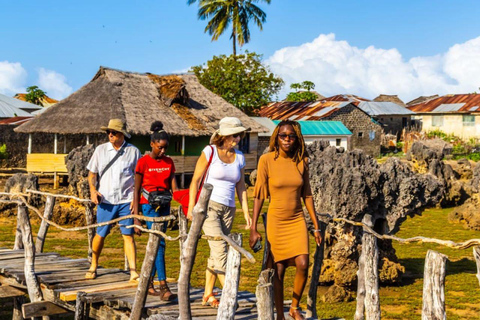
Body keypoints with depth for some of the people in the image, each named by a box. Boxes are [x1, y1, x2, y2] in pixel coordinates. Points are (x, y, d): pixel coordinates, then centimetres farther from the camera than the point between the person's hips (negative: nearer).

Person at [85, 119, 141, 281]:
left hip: (126, 200, -1)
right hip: (105, 200, 1)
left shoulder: (133, 151, 2)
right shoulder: (100, 150, 5)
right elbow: (92, 173, 11)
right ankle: (93, 266, 25)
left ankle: (133, 271, 0)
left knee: (128, 235, -2)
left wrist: (136, 197, -3)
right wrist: (93, 190, -5)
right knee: (100, 234, 7)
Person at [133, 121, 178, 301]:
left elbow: (173, 187, 6)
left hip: (164, 205, 5)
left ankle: (148, 281, 23)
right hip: (149, 206, -5)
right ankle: (163, 287, -17)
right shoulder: (144, 162, -4)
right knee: (159, 244, -14)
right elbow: (136, 190, -3)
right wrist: (136, 217, -7)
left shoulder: (169, 162, 9)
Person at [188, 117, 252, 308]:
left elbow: (241, 187, 14)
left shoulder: (239, 157, 9)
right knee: (220, 248, -16)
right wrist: (191, 207, -8)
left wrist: (246, 212, 8)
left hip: (228, 209, 5)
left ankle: (208, 295, 16)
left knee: (216, 253, 8)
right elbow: (195, 180, -3)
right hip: (208, 205, -5)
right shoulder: (210, 152, -4)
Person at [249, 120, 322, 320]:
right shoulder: (266, 160, -9)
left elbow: (307, 195, 7)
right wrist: (253, 228, -9)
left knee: (303, 265, -9)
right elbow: (259, 195, -7)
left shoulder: (301, 161, 1)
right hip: (275, 221, -3)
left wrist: (316, 227, 7)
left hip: (297, 221, 3)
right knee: (279, 270, 2)